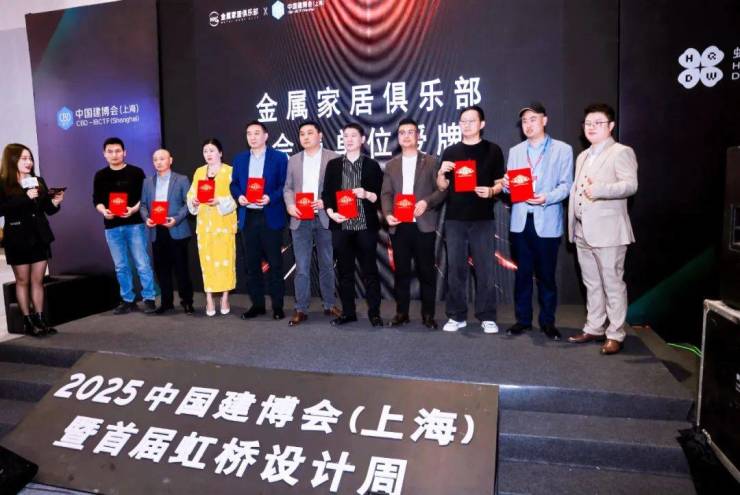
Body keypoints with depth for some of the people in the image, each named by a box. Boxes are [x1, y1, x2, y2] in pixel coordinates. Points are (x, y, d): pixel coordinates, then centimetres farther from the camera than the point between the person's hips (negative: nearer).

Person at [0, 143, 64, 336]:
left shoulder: (38, 181, 8)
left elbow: (47, 210, 9)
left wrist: (55, 202, -11)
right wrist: (25, 197, -24)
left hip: (40, 237, 4)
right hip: (18, 240, -4)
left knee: (38, 281, 9)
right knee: (22, 281, 6)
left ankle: (40, 319, 15)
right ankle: (28, 322, 12)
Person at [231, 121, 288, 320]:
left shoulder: (279, 157, 0)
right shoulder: (240, 158, 13)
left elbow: (285, 185, -4)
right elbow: (234, 184, 13)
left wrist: (270, 198, -19)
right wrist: (238, 196, -8)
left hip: (270, 217, -4)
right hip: (248, 217, 4)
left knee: (275, 263, 2)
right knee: (252, 263, 9)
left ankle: (277, 305, 12)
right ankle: (257, 304, 20)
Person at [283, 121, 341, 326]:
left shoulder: (333, 158, 2)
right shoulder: (293, 160, 12)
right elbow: (288, 188, 11)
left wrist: (326, 202, -17)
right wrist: (290, 205, -8)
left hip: (324, 219, -2)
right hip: (300, 220, 2)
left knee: (327, 265, 10)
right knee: (302, 267, 3)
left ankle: (329, 305, 23)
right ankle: (301, 309, 11)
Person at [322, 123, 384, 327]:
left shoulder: (372, 165, 7)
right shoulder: (333, 165, 12)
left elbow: (380, 196, 3)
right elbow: (326, 193, 9)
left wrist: (367, 194, -17)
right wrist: (331, 212, -8)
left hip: (366, 225, -2)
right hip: (341, 226, 2)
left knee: (369, 270, 1)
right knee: (344, 271, 7)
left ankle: (374, 312, 11)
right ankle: (348, 312, 17)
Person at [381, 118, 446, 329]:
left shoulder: (430, 162, 7)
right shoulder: (391, 164, 15)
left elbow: (442, 190, 1)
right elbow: (386, 194, 8)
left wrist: (426, 202, -17)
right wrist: (387, 214, -9)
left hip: (423, 225, -2)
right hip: (399, 226, 3)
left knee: (426, 271, 1)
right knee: (401, 271, 7)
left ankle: (428, 314, 12)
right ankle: (401, 313, 16)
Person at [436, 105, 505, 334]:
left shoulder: (493, 150, 5)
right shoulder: (450, 152, 10)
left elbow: (500, 183, 6)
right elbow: (442, 187, 11)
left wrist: (491, 191, -16)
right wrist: (441, 173, -9)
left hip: (483, 218, -2)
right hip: (454, 218, 2)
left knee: (485, 268, 1)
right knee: (455, 268, 5)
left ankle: (487, 317, 10)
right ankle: (457, 316, 14)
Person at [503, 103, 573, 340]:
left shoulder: (562, 149, 4)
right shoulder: (515, 151, 16)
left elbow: (566, 185, -3)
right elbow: (511, 185, 14)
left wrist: (547, 198, -20)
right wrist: (506, 185, -9)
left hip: (547, 222, -3)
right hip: (520, 221, 3)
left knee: (546, 274, 3)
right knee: (522, 273, 7)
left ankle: (548, 321, 16)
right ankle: (522, 319, 18)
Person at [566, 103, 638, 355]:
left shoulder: (621, 152, -4)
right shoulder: (582, 157, 20)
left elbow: (631, 185, -17)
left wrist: (599, 190, -28)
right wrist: (572, 222, 12)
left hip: (607, 230, -7)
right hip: (582, 231, 7)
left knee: (612, 284, -1)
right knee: (592, 284, 14)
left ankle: (615, 335, 8)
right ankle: (594, 328, 24)